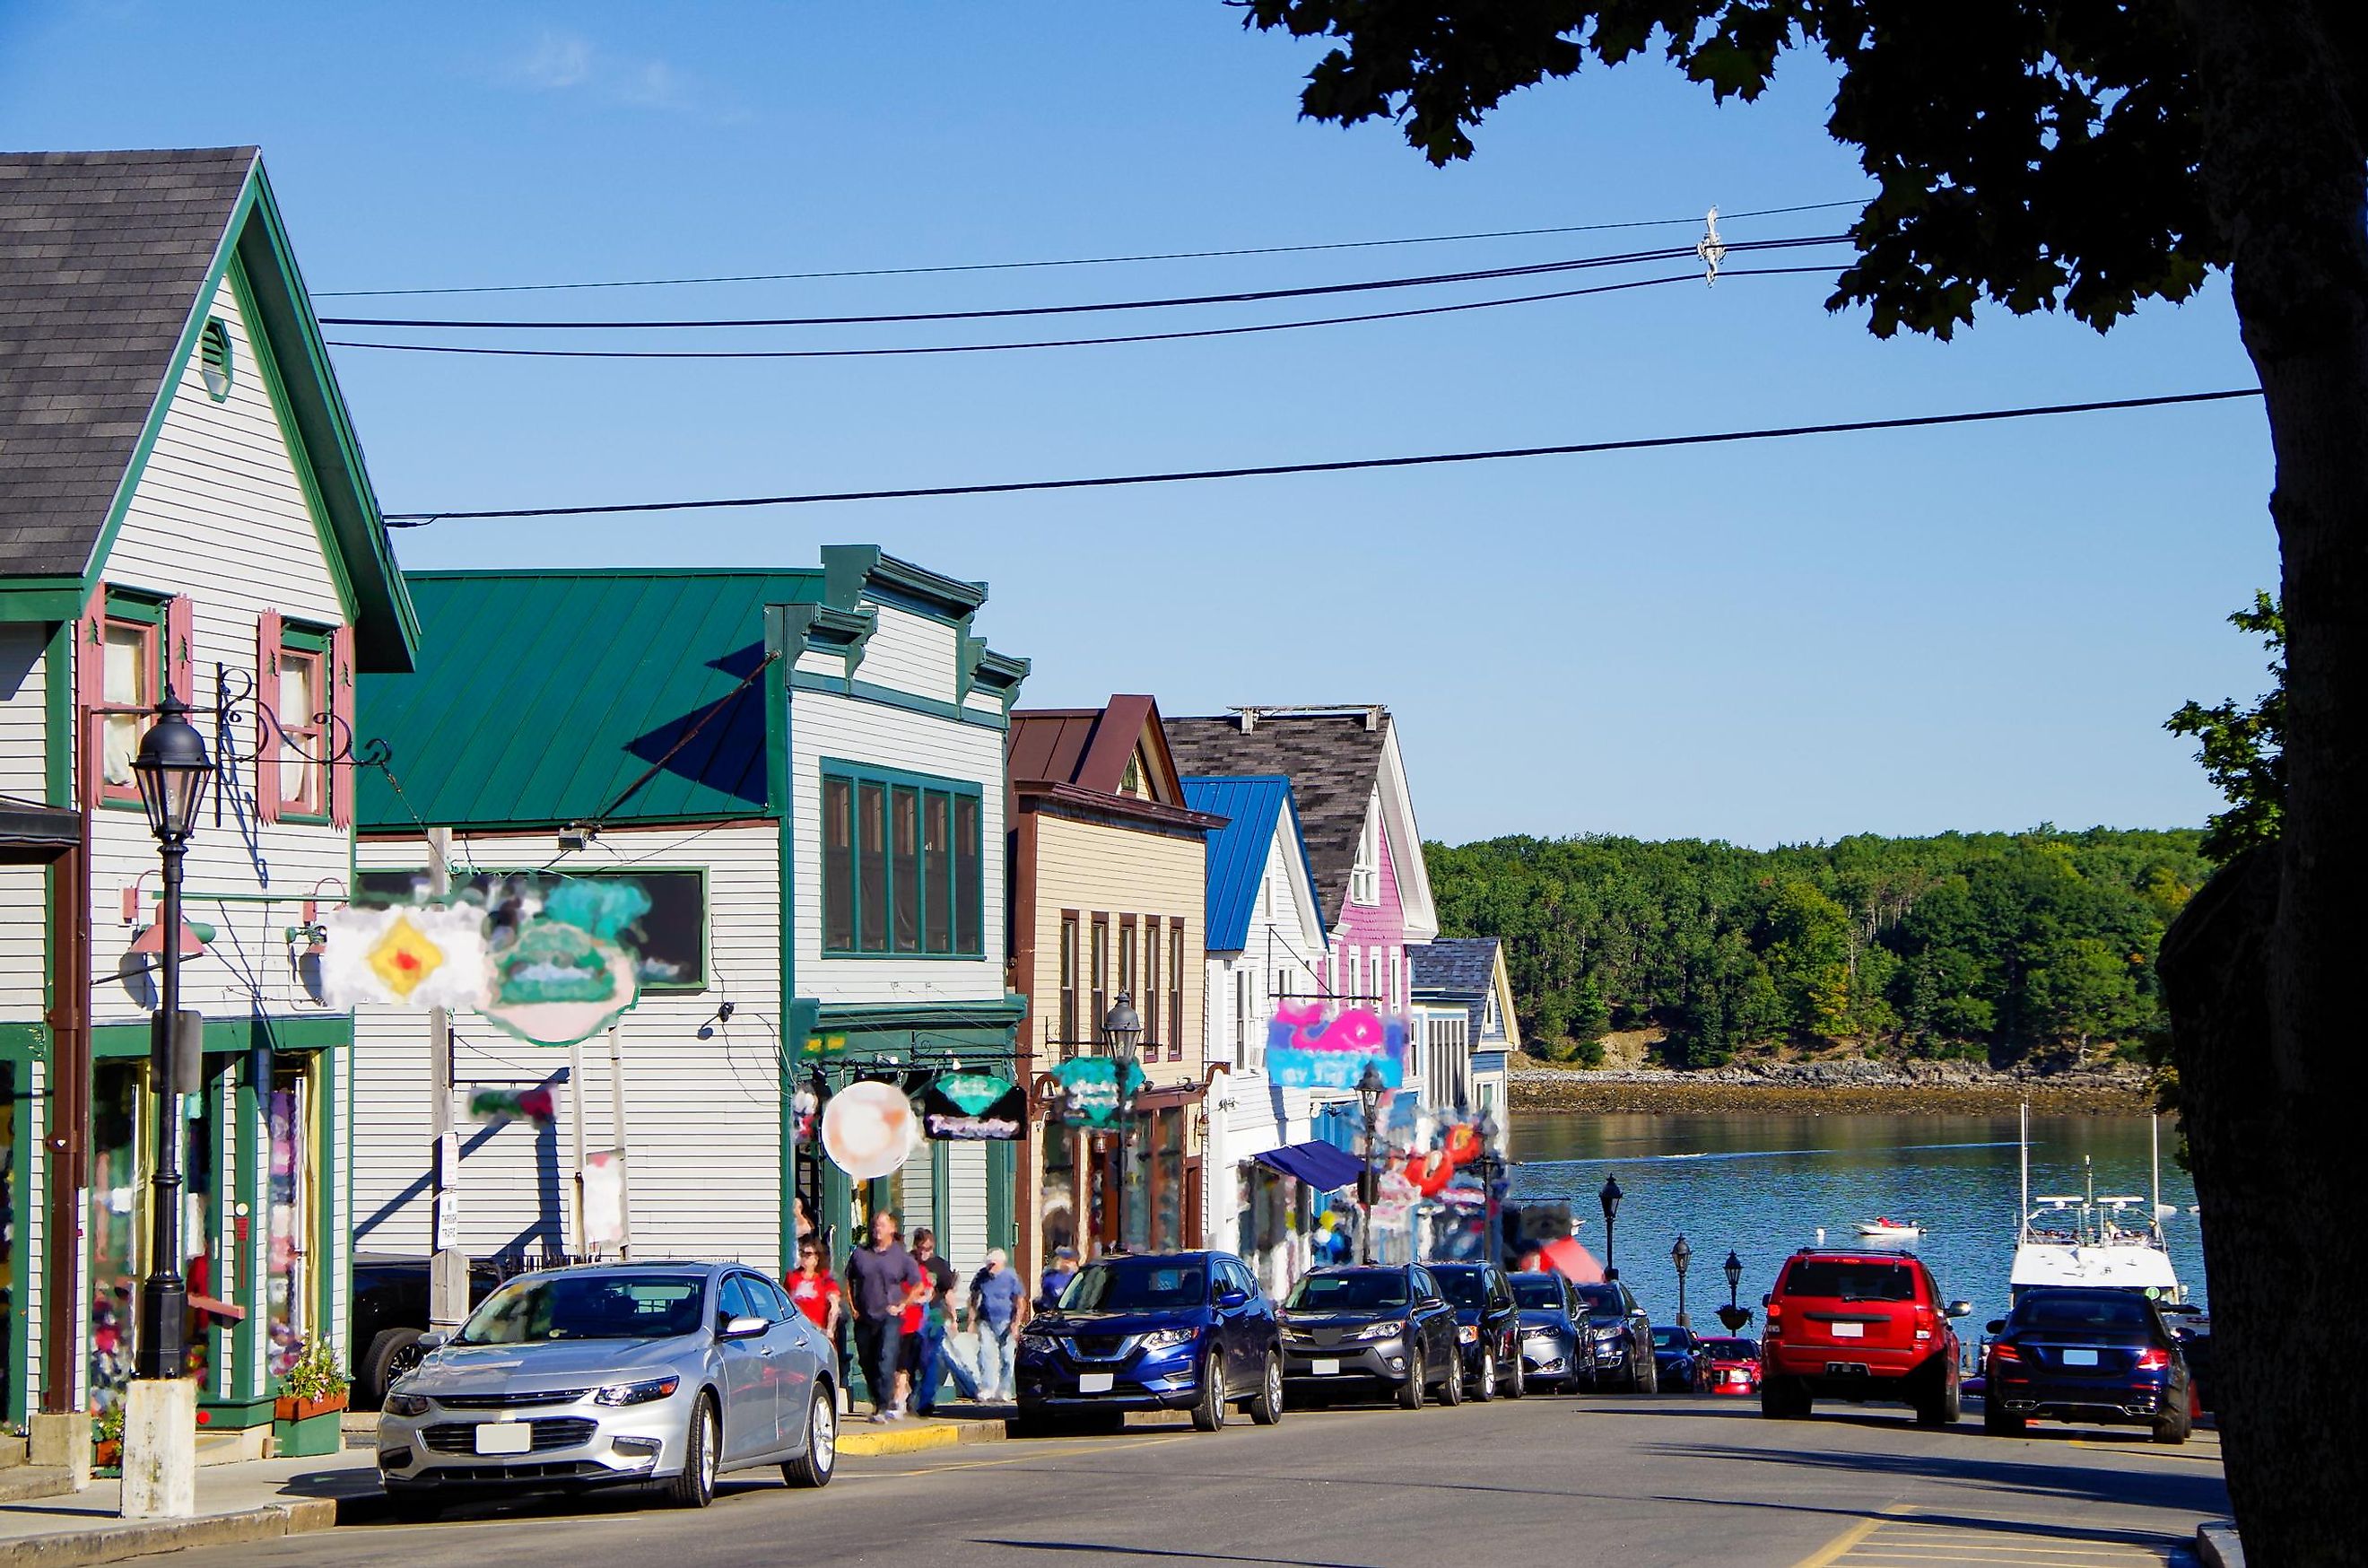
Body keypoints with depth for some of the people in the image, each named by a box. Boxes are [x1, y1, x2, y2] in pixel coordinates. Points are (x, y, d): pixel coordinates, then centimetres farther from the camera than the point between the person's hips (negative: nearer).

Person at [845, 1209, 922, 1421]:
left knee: (886, 1360, -17)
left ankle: (883, 1407, -19)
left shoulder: (901, 1256, 2)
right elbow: (849, 1281, 18)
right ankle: (878, 1401, 27)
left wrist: (902, 1306, -2)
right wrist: (852, 1307, 9)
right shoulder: (860, 1253, 9)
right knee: (867, 1363, 10)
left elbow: (917, 1285, 6)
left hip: (890, 1317, -4)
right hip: (864, 1318, 4)